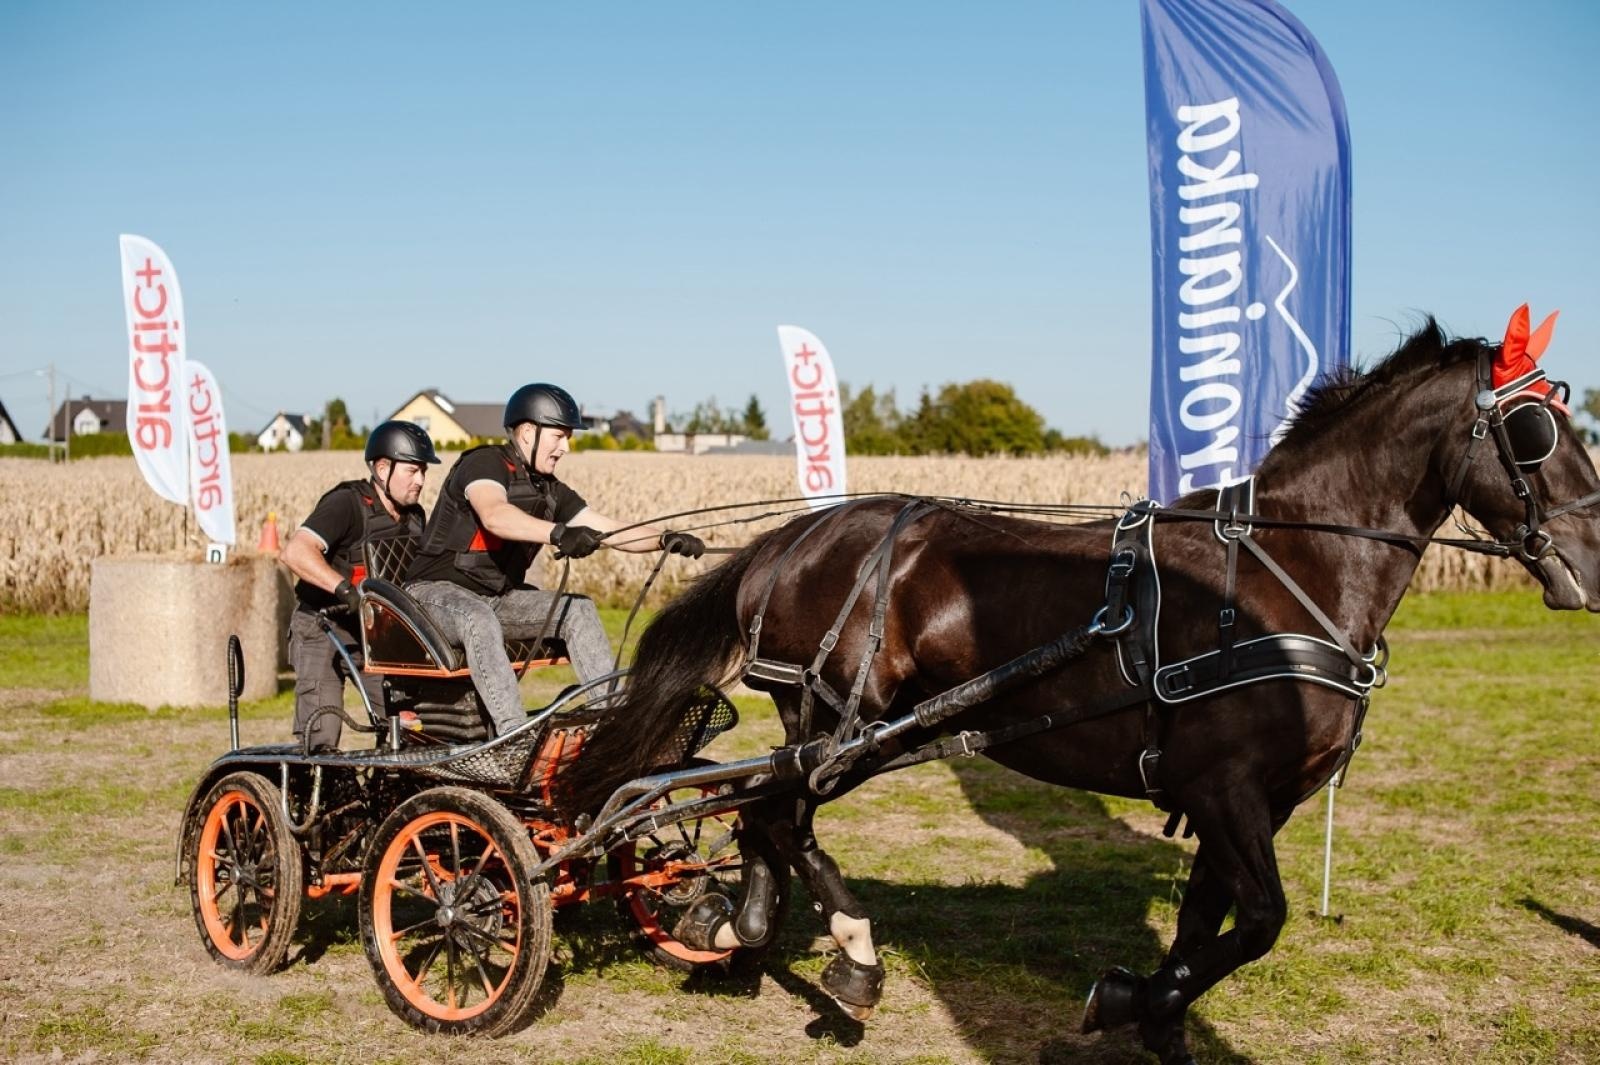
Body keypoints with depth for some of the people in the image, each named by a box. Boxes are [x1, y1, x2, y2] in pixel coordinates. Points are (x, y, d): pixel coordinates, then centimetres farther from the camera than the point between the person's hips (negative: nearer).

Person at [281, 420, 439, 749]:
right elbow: (295, 552, -33)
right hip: (323, 629, -6)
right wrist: (347, 589, -44)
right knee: (321, 736, -12)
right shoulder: (347, 504, -19)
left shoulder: (413, 516, 4)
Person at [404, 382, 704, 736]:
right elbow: (494, 515, -38)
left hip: (499, 597, 8)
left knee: (578, 609, -10)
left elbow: (608, 529, 5)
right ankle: (513, 732, -46)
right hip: (438, 589, -8)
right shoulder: (484, 464, -16)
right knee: (479, 618, -39)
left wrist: (664, 538, -13)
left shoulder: (549, 490, 9)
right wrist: (559, 533, -52)